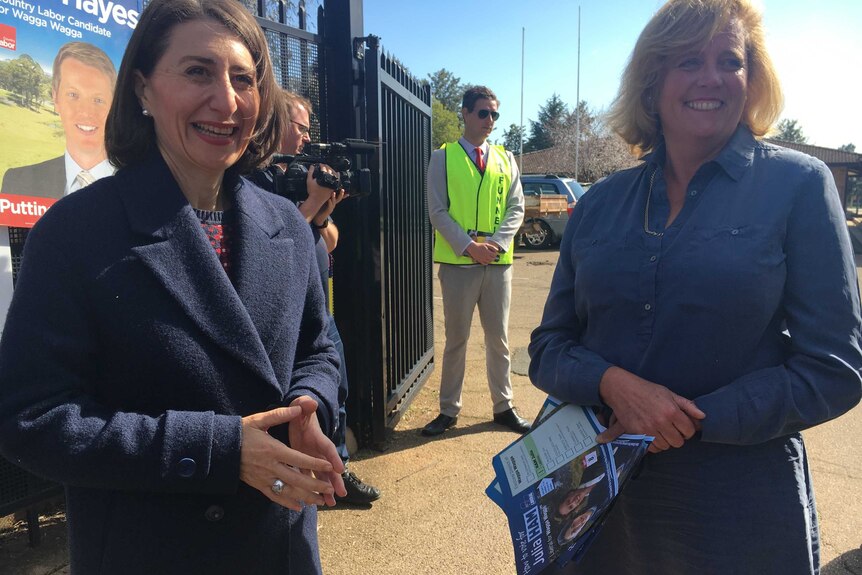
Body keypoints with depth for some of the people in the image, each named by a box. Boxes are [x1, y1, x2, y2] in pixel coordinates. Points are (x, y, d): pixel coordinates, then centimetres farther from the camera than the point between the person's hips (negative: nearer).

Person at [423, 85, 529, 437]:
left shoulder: (505, 160, 11)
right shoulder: (443, 157, 2)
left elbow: (516, 208, 6)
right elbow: (437, 211, -4)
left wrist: (496, 243, -10)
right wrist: (470, 246, -14)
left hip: (499, 262, 3)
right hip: (457, 262, -2)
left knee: (498, 338, 11)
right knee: (456, 339, 6)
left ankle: (503, 407, 24)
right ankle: (448, 410, 19)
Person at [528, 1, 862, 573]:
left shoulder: (798, 184, -6)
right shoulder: (601, 203, 1)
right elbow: (548, 347, 1)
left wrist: (690, 420, -18)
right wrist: (613, 384, -19)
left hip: (741, 513, -2)